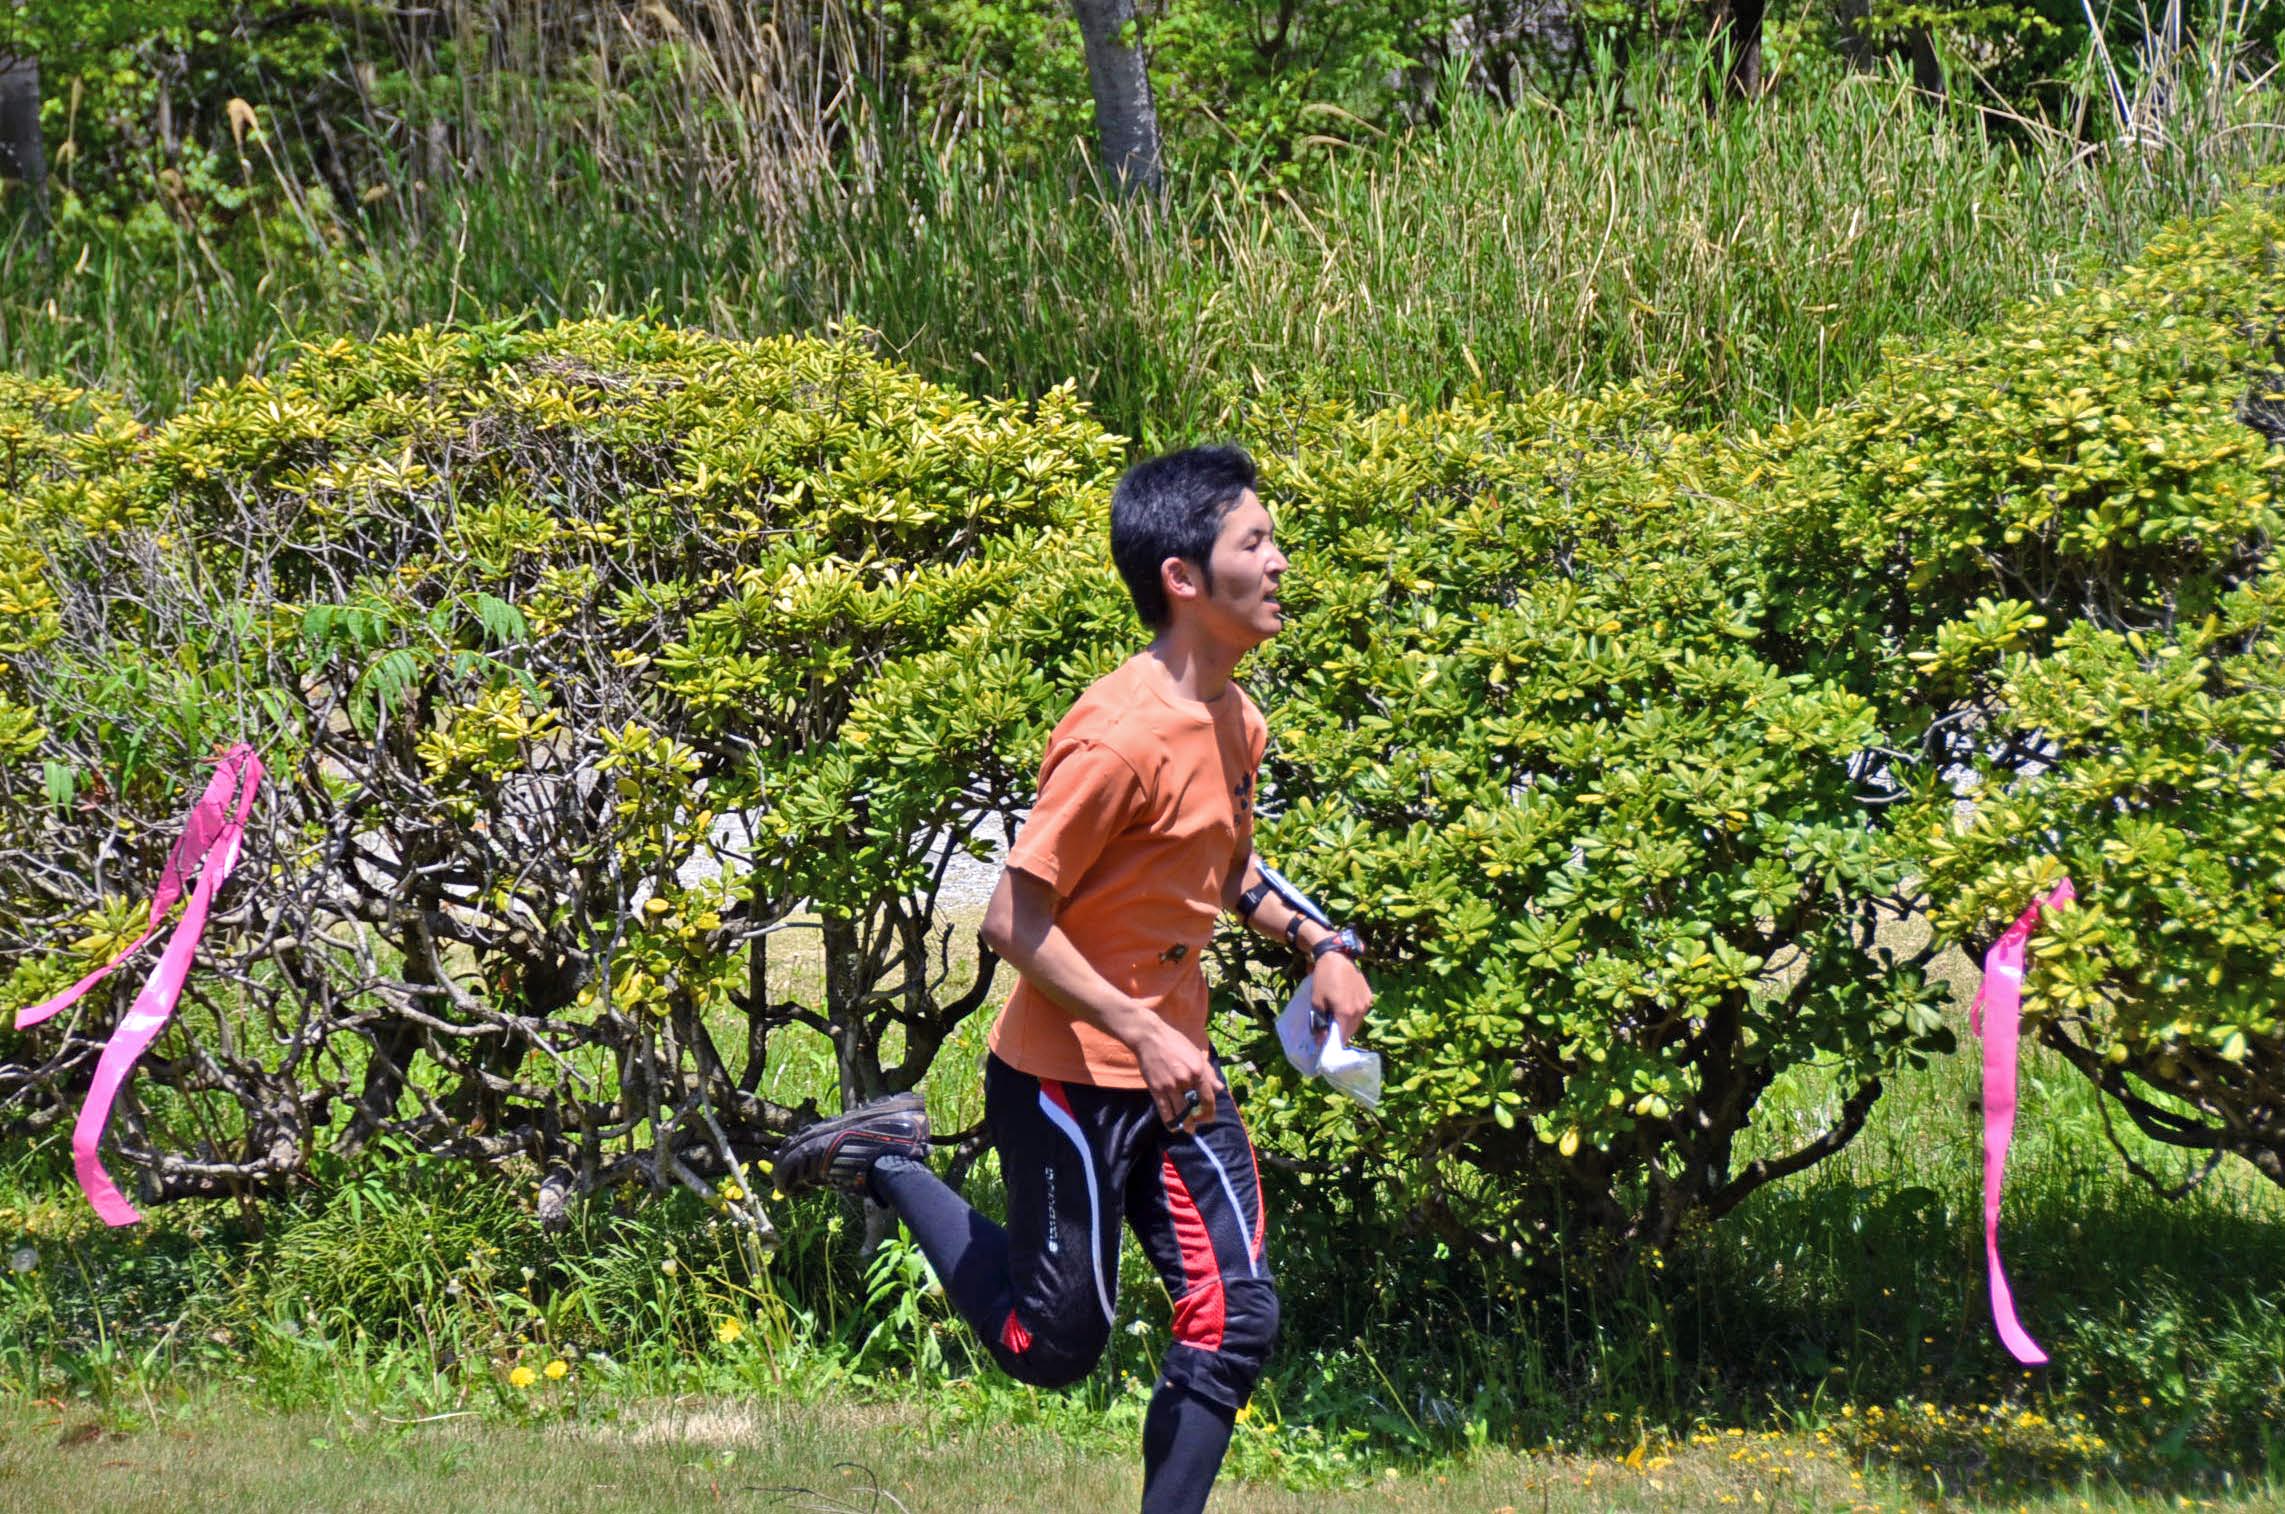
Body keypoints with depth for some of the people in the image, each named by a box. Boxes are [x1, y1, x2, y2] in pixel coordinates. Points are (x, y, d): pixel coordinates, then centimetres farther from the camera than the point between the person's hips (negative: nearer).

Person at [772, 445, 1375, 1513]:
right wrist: (1144, 1035, -24)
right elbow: (1013, 920, -23)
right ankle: (891, 1163, 21)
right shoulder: (1120, 736, -23)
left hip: (1175, 1068, 8)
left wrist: (1318, 944, 8)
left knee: (1237, 1318, -3)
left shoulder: (1235, 722, 6)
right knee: (1053, 1347, 5)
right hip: (1071, 1077, -8)